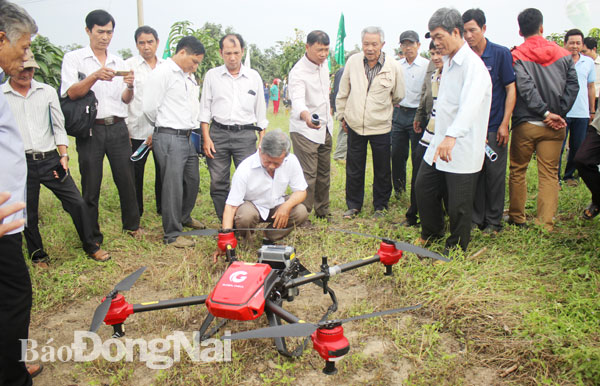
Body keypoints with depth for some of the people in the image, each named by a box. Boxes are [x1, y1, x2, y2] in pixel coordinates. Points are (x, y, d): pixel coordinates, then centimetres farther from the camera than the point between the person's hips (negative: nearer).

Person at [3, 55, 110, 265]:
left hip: (50, 159, 2)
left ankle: (90, 246, 17)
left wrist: (63, 155, 2)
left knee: (77, 202, 0)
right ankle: (38, 255, 29)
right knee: (28, 214, 8)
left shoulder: (47, 91, 8)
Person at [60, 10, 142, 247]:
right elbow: (72, 93, -9)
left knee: (126, 180, 7)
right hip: (90, 129, -3)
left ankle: (131, 224, 25)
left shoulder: (118, 62, 15)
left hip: (117, 127, 3)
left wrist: (130, 86, -10)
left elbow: (126, 100, 12)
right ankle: (92, 237, 14)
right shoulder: (74, 58, 4)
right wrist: (95, 76, -23)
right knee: (91, 185, 2)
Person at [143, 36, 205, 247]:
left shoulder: (189, 76, 17)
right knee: (173, 185, -4)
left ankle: (184, 217, 39)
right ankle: (172, 234, 8)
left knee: (192, 180, 17)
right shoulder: (161, 73, -11)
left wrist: (193, 127, 11)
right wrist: (165, 126, 3)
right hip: (169, 138, -9)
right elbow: (149, 108, -13)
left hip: (188, 137, 9)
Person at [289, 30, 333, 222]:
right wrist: (306, 116, -58)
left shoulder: (323, 63, 5)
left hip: (325, 127, 8)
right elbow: (297, 100, -38)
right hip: (305, 130, -8)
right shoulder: (298, 73, -20)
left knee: (324, 173, 14)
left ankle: (322, 211, 28)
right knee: (308, 176, -8)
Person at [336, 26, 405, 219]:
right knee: (354, 169, 11)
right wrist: (342, 115, 13)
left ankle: (380, 206, 27)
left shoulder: (394, 67, -7)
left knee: (382, 171, 9)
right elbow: (343, 93, 10)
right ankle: (353, 205, 27)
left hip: (381, 127, -1)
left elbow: (398, 96, 9)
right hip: (355, 125, 2)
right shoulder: (353, 62, -1)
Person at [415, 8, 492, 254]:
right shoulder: (448, 62, 13)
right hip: (440, 143, 9)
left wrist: (452, 136, -48)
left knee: (459, 204, 2)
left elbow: (470, 104, -35)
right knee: (423, 187, 16)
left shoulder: (473, 64, -18)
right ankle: (432, 231, 38)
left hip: (462, 148, -9)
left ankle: (456, 248, 23)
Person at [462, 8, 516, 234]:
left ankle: (493, 221, 15)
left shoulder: (501, 54, -2)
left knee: (495, 174, 2)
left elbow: (511, 90, -2)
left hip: (494, 126, -3)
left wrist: (504, 124, -8)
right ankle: (476, 219, 19)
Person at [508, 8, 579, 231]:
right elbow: (572, 87, -1)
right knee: (549, 174, 7)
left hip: (525, 124, -2)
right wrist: (558, 114, -2)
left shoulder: (517, 56, -5)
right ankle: (546, 224, 5)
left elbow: (525, 88, -15)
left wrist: (545, 113, -11)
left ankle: (517, 218, 21)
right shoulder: (563, 55, 5)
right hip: (554, 127, 2)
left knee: (517, 171, 13)